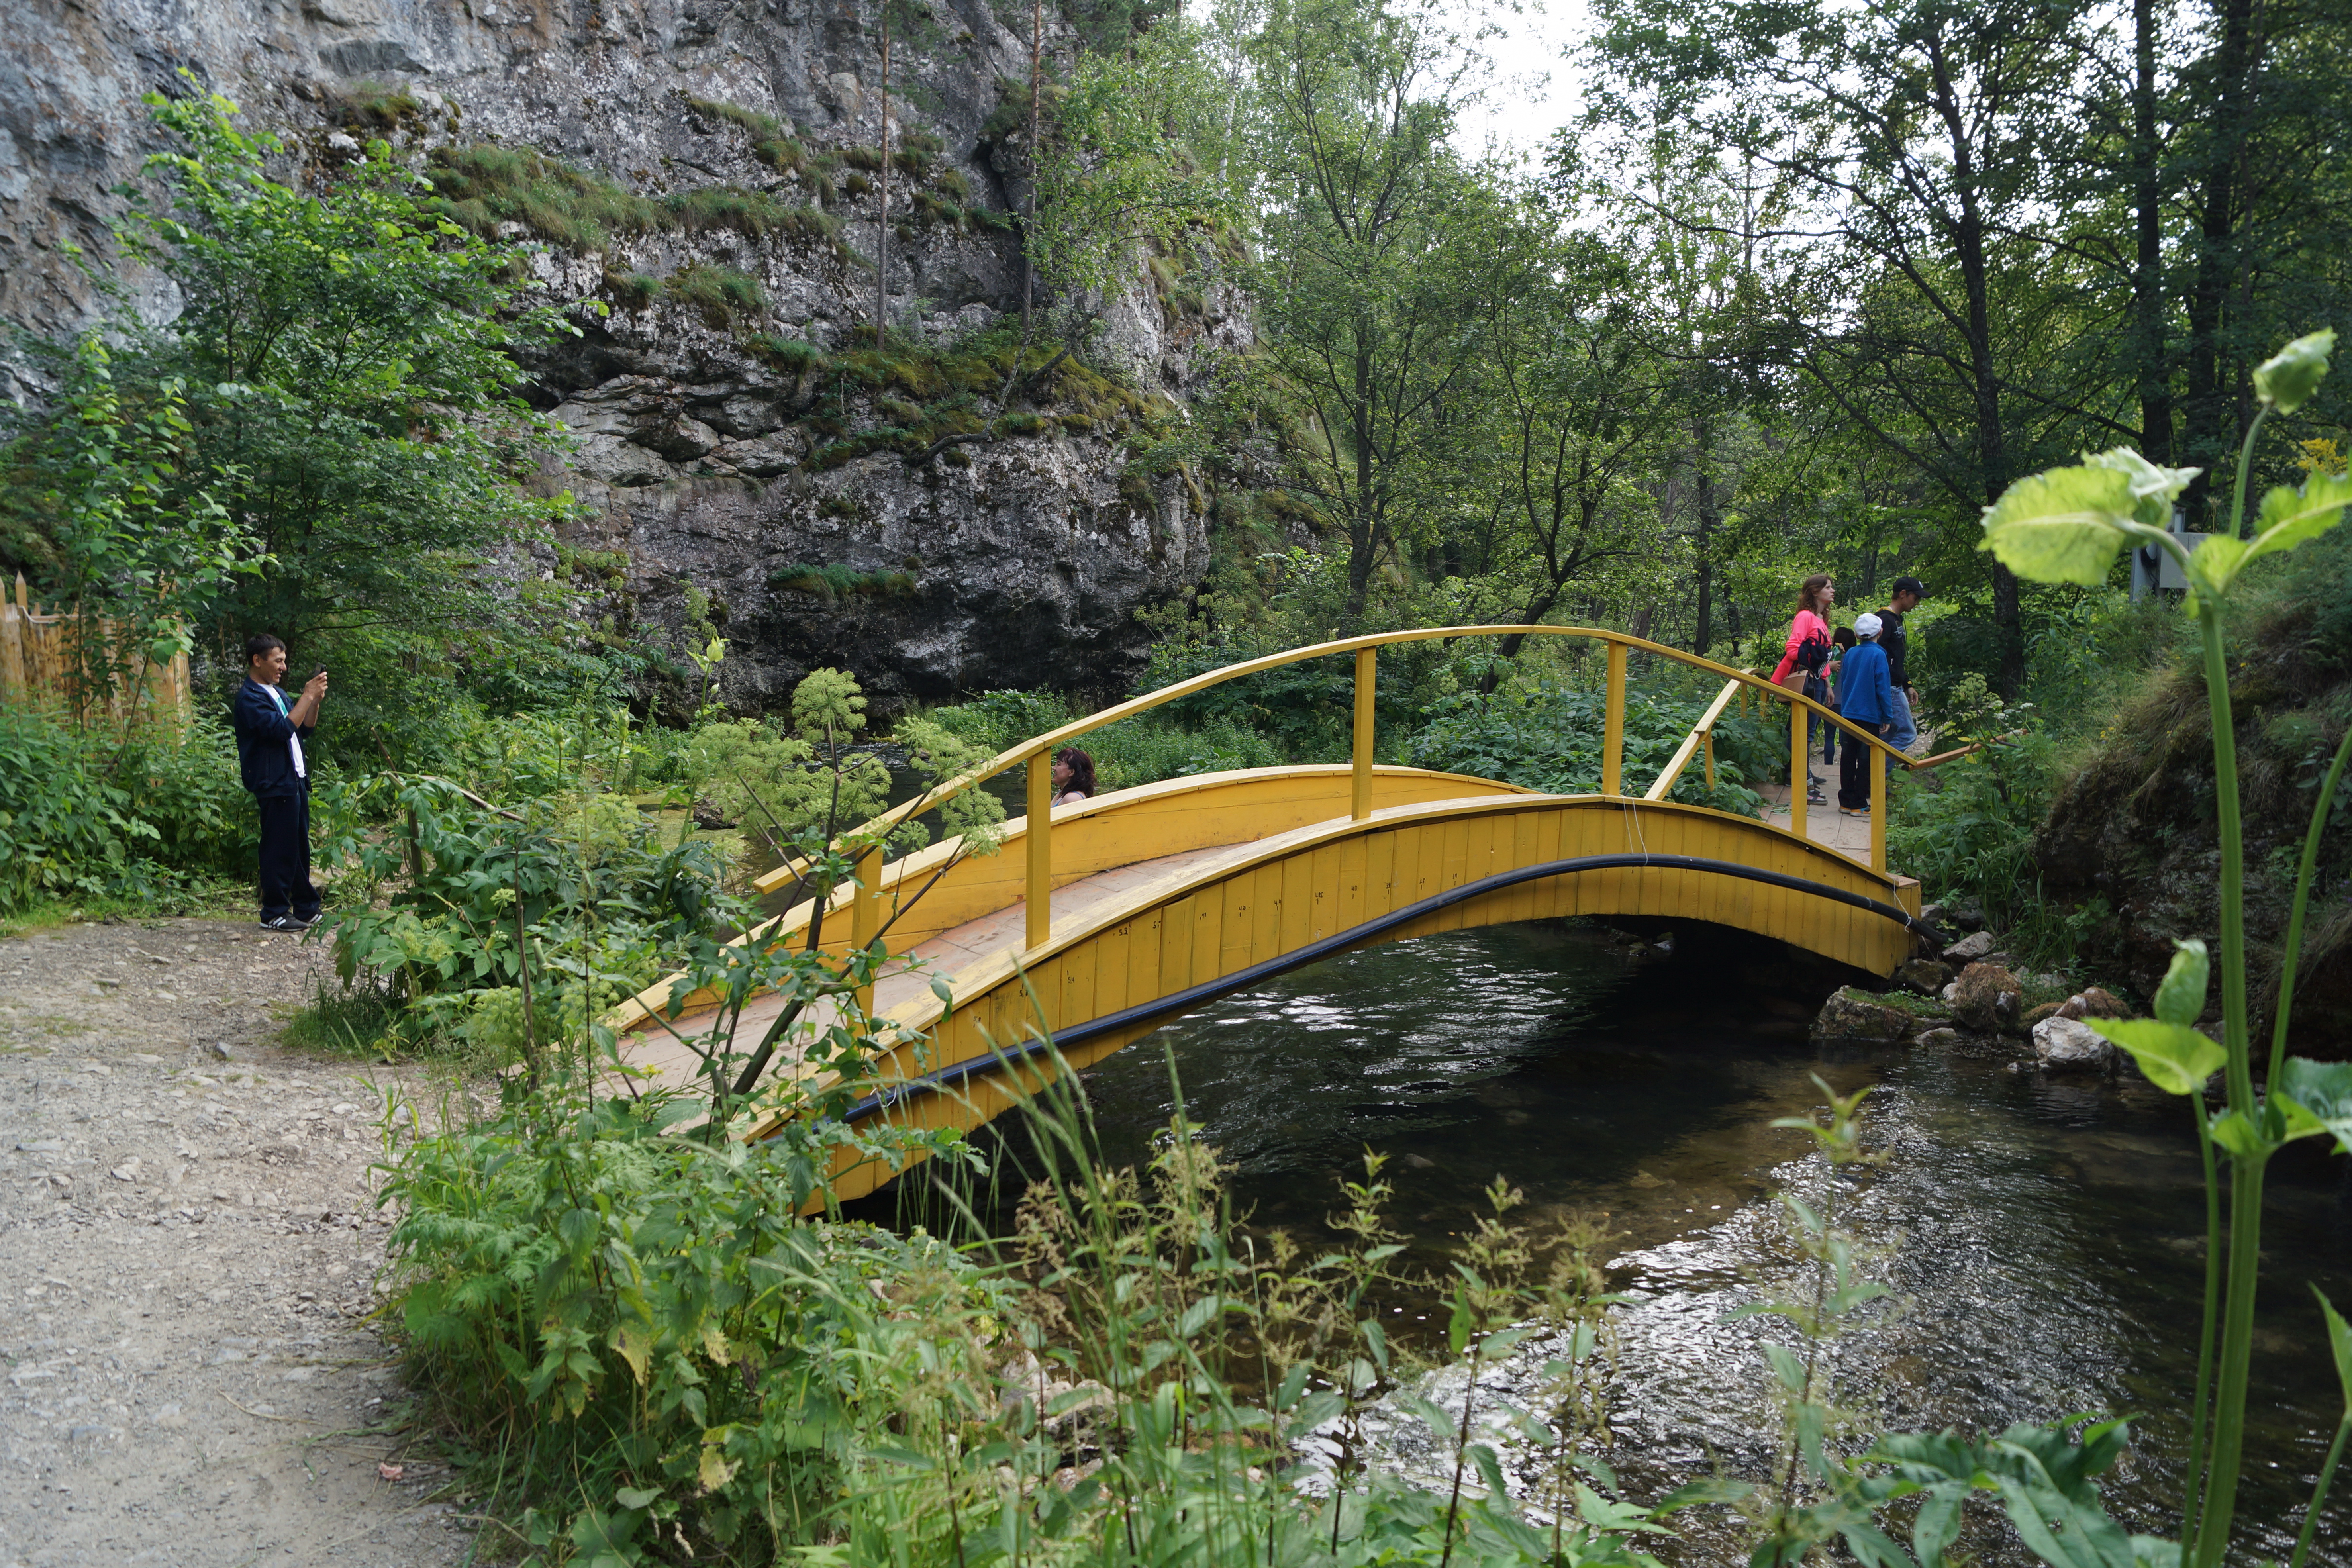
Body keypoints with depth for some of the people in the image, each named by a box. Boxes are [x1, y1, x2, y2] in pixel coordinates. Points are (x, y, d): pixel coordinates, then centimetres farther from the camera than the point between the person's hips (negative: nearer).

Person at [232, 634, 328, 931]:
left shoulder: (277, 693, 18)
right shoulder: (249, 698, -11)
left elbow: (304, 730, 18)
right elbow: (282, 729, -23)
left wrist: (315, 701, 3)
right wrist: (307, 697, -17)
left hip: (296, 781, 9)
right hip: (275, 784, -9)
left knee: (300, 848, 12)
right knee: (280, 850, -5)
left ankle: (306, 909, 18)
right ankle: (274, 914, 3)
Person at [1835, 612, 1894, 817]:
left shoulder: (1850, 654, 7)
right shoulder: (1878, 654, -10)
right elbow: (1883, 687, -11)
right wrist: (1887, 717, -5)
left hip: (1849, 714, 6)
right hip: (1870, 715, -6)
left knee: (1849, 758, 10)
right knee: (1866, 760, 0)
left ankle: (1846, 801, 14)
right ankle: (1859, 805, 0)